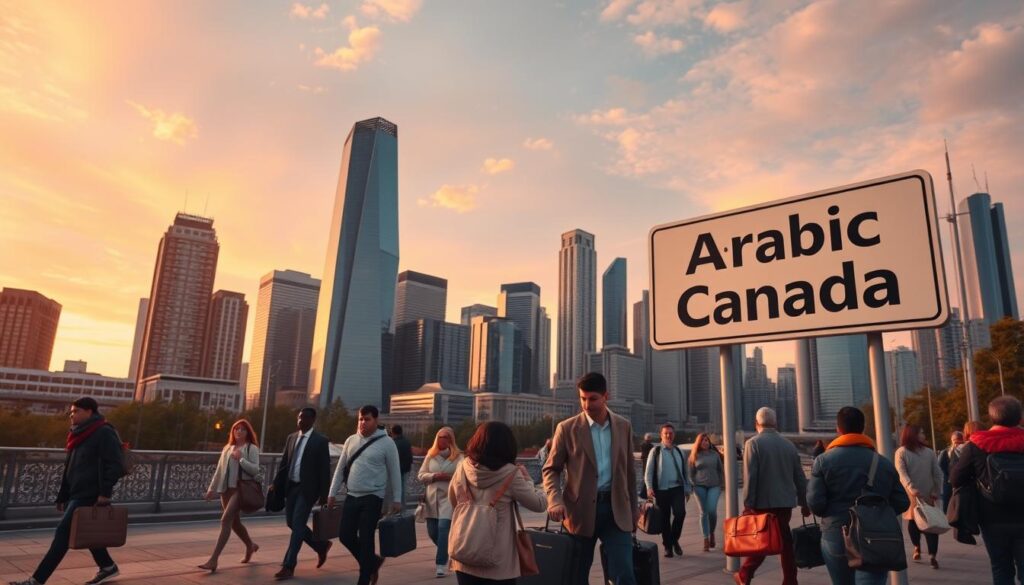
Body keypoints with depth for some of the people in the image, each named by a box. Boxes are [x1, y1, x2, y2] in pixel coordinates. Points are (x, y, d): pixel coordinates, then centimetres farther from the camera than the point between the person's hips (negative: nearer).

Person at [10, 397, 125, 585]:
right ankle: (107, 567, 28)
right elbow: (70, 468, 18)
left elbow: (115, 465, -20)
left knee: (63, 533, -7)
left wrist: (105, 493, -23)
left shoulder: (104, 433, -13)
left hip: (89, 495, -9)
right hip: (77, 493, 9)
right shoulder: (81, 434, 14)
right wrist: (62, 496, 14)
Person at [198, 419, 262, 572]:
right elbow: (219, 470, 18)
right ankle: (250, 546, 38)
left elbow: (255, 470, -10)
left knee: (226, 520, -16)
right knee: (234, 522, 14)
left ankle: (213, 560, -16)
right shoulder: (227, 448, 16)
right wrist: (212, 488, 14)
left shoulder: (252, 449, -2)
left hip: (241, 488, -7)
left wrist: (241, 459, -18)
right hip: (226, 489, 7)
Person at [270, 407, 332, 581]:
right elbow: (284, 463, 13)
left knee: (298, 525, -7)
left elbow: (325, 470, -9)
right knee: (292, 523, 12)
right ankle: (321, 546, 31)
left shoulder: (321, 441, -9)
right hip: (291, 486, 7)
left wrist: (323, 495, -12)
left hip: (307, 488, -7)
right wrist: (276, 484, 6)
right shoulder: (291, 438, 9)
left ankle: (288, 566, 1)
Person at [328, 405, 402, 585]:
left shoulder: (386, 442, -7)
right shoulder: (351, 440, 6)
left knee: (366, 540, -2)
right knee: (346, 536, 5)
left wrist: (396, 499, -5)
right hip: (351, 497, 5)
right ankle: (373, 561, 29)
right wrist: (332, 493, 10)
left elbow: (394, 473, -4)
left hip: (372, 498, -5)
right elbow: (341, 468, 12)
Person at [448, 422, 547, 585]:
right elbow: (540, 504, -5)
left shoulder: (464, 467, -5)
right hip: (498, 558, -3)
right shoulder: (510, 473, -15)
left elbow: (452, 498, 13)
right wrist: (526, 478, 6)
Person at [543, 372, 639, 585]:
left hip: (616, 508, 1)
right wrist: (555, 500, -19)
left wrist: (633, 508, 15)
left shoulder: (623, 426, 7)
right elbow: (551, 469, -2)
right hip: (581, 510, -1)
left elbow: (628, 471, 14)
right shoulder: (567, 428, -3)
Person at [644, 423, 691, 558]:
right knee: (665, 519, 4)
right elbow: (648, 471, -5)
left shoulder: (679, 452, 12)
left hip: (677, 488, 2)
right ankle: (668, 547, 19)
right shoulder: (655, 451, -1)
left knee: (680, 513, -15)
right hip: (661, 490, -2)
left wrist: (688, 489, 15)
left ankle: (674, 540, 9)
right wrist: (649, 487, -16)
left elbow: (685, 471, 18)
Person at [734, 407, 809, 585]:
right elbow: (800, 477, 10)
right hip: (785, 502, 4)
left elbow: (750, 477, -14)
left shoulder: (753, 443, -8)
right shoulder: (789, 445, 6)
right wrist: (804, 503, 18)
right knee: (786, 542, 11)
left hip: (762, 503, -4)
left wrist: (748, 504, -11)